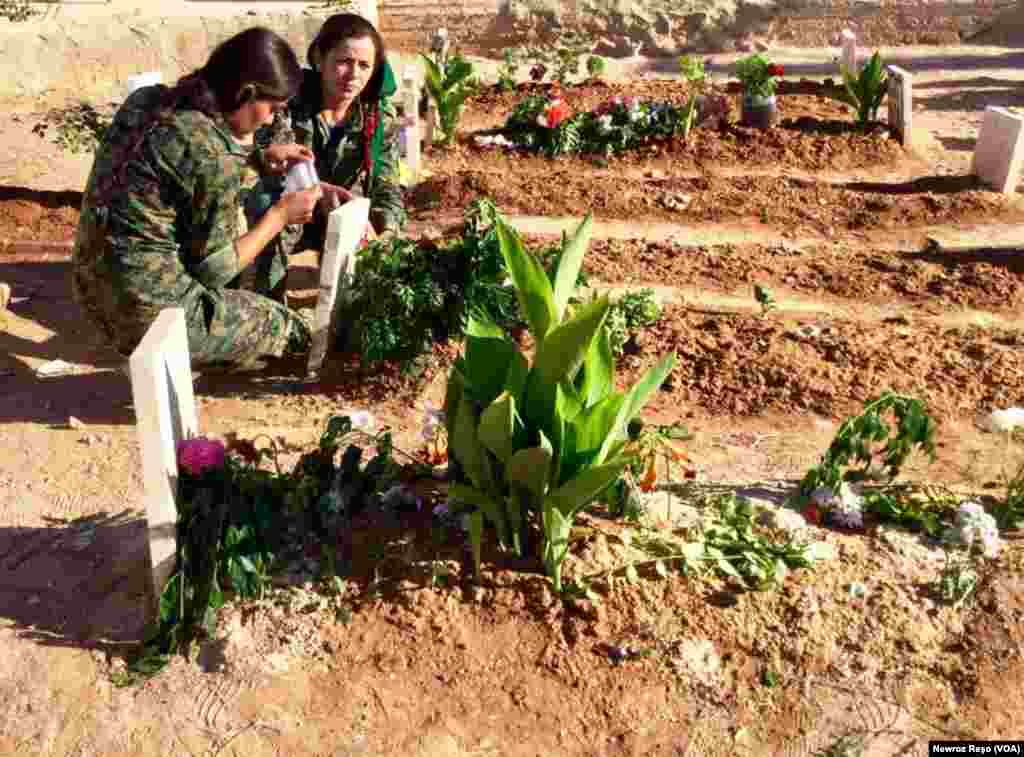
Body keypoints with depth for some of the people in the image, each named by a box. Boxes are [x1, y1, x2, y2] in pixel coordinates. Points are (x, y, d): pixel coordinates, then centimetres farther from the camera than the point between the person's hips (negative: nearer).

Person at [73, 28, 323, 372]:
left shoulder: (147, 98, 1)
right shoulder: (213, 153, -22)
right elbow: (214, 269, -13)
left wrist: (260, 157, 12)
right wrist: (280, 215, -3)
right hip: (151, 308, -8)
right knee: (293, 330, 9)